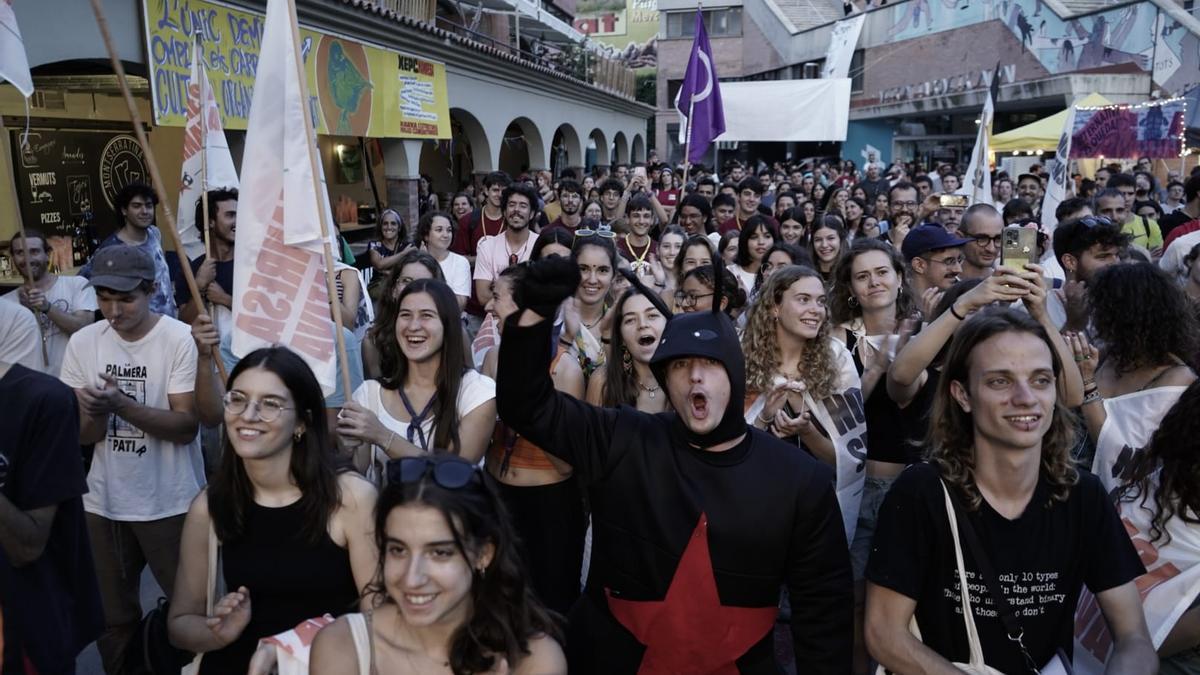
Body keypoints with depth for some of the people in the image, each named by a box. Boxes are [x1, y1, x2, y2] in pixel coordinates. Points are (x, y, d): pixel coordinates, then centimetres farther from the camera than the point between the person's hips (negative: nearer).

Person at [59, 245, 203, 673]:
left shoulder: (180, 339, -13)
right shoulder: (83, 343, -1)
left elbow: (186, 427, -17)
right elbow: (82, 436, 0)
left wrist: (121, 404, -29)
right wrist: (96, 410, -22)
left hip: (170, 503, -4)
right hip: (104, 502, 4)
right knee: (112, 615, 18)